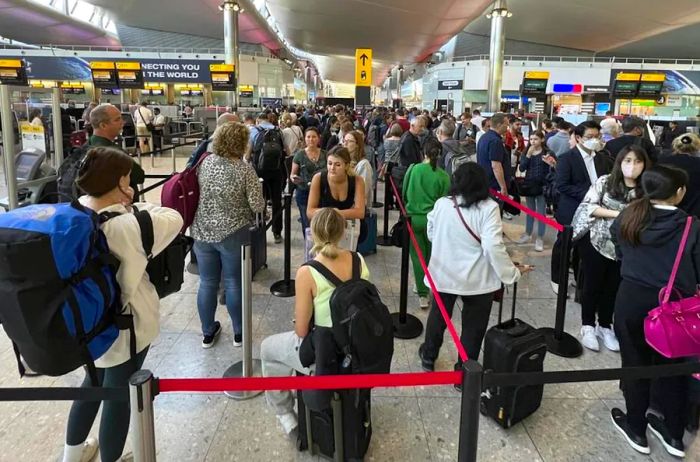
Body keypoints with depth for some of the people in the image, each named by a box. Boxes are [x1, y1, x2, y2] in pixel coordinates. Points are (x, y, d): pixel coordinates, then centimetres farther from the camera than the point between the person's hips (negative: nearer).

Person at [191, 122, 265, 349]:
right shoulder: (245, 169, -14)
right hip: (232, 234, -3)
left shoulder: (204, 162, -1)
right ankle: (238, 332, 24)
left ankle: (207, 333, 27)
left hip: (202, 232, 4)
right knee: (233, 283, 10)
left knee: (207, 283, 13)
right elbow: (258, 206, -13)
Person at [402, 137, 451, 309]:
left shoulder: (413, 169, -7)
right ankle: (428, 287, 32)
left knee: (418, 256, 8)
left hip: (413, 217, 0)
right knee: (431, 255, 18)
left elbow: (404, 194, 4)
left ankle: (422, 294, 7)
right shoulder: (443, 176, -9)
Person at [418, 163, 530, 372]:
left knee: (438, 316, 24)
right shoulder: (488, 208, -16)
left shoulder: (441, 204, -5)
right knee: (473, 327, 13)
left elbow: (431, 235, 10)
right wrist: (512, 273, -13)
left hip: (443, 273, 4)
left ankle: (428, 357, 44)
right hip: (477, 279, -3)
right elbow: (493, 246, -23)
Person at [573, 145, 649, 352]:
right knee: (592, 284, 8)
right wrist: (618, 214, -17)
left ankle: (605, 326, 30)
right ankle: (588, 326, 23)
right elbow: (588, 206, -12)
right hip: (596, 241, -2)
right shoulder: (605, 181, -7)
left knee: (612, 287, 13)